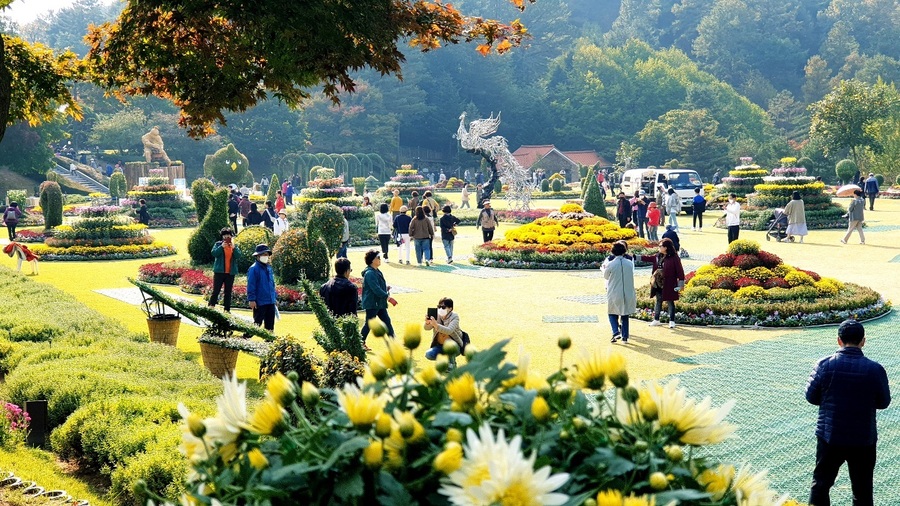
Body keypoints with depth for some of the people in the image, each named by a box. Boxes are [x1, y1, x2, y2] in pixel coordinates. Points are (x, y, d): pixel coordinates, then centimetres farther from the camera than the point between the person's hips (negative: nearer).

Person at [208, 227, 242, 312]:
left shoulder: (234, 246, 11)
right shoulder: (218, 244, 6)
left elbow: (238, 256, -4)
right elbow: (214, 253, -9)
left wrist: (234, 248, -18)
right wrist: (221, 247, -19)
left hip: (230, 273, 2)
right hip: (219, 271, -2)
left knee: (228, 292, 5)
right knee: (216, 290, -5)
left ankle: (227, 309, 7)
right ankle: (211, 307, -1)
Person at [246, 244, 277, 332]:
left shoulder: (269, 268, 12)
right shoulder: (254, 269, -12)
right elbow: (251, 285, -14)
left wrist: (273, 298, 19)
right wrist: (251, 299, -18)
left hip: (271, 302, 7)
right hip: (259, 303, -7)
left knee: (270, 325, 12)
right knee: (257, 323, -2)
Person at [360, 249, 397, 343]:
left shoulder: (377, 271, 11)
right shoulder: (369, 273, -20)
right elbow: (376, 289, -25)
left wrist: (386, 288, 4)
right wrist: (388, 297, -24)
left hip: (379, 303, 9)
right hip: (372, 303, -9)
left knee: (387, 321, 10)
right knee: (369, 323, 1)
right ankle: (361, 342, 14)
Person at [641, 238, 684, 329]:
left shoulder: (674, 258, -13)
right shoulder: (657, 256, 6)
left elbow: (680, 271, -12)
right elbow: (648, 258, 15)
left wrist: (681, 284, -13)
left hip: (668, 285, -7)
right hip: (658, 284, 7)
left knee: (670, 302, 3)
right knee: (658, 301, 15)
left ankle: (672, 321, 12)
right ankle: (656, 320, 24)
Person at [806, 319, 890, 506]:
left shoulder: (824, 365, -12)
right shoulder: (875, 369, -12)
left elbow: (811, 396, -5)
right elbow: (884, 402, -1)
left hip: (829, 436, 0)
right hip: (863, 440, 0)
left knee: (821, 484, 15)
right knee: (862, 491, 13)